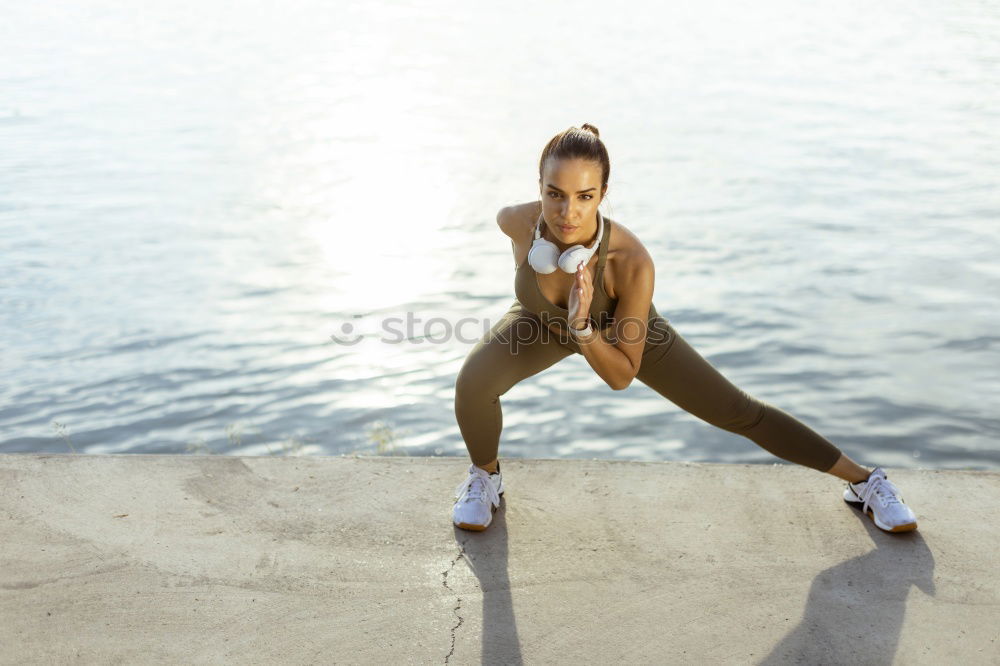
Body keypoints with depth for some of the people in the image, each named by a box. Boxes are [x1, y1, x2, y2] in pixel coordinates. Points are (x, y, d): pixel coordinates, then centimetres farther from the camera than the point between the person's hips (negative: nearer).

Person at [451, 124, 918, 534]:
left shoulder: (632, 262, -44)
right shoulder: (517, 221, -37)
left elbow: (622, 377, -34)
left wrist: (582, 326, -50)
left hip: (621, 330, -1)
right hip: (544, 321, 2)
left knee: (737, 412, 3)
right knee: (473, 382, -28)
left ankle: (864, 481, 23)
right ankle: (485, 476, 6)